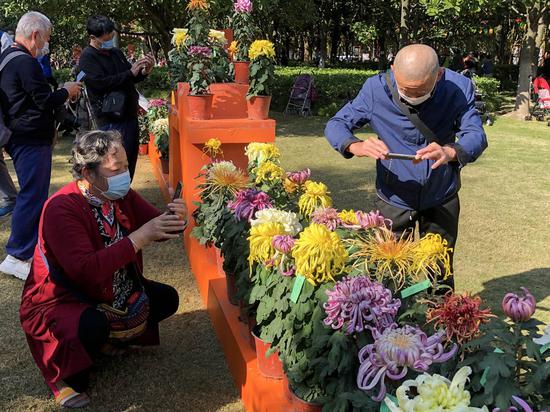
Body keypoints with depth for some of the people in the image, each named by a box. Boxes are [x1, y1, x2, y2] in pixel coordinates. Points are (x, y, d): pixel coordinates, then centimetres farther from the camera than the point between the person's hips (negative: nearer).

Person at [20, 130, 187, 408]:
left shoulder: (121, 195, -6)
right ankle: (65, 375, -4)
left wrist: (175, 220, -26)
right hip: (58, 302, -7)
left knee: (166, 299, 0)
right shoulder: (61, 208, -28)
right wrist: (140, 237, -40)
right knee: (94, 324, -36)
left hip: (104, 292, 8)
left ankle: (105, 338, 14)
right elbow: (86, 270, -38)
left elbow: (156, 226, -1)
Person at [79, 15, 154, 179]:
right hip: (111, 120, -8)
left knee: (131, 160, 13)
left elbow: (131, 78, 23)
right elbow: (101, 82, -20)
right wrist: (130, 73, -19)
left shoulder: (116, 52, 14)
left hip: (129, 115, 8)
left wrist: (144, 72, 2)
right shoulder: (88, 57, -7)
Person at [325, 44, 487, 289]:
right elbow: (335, 126, -14)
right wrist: (356, 146, -37)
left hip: (442, 198, 1)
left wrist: (450, 152, -47)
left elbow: (476, 136, -23)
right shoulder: (377, 89, -17)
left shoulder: (459, 88, -17)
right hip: (394, 198, 0)